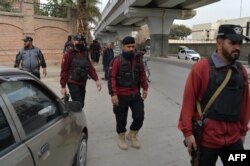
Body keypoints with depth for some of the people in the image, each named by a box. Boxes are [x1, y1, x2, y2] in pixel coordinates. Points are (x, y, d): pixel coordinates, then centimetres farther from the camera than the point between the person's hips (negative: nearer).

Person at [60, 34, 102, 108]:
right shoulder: (68, 54, -8)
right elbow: (64, 71, -10)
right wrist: (63, 87, -12)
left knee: (81, 105, 13)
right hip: (73, 84, -6)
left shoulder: (85, 54, 9)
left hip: (83, 84, 6)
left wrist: (96, 80, -9)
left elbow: (90, 68, 5)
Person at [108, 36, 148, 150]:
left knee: (139, 116, 4)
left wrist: (145, 88, 13)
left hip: (135, 94, 4)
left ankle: (132, 135, 31)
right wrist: (113, 94, -20)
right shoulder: (117, 60, -12)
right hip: (121, 96, -4)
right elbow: (111, 78, -15)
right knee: (121, 118, 9)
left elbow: (142, 75, 15)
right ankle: (121, 137, 35)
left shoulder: (138, 60, 4)